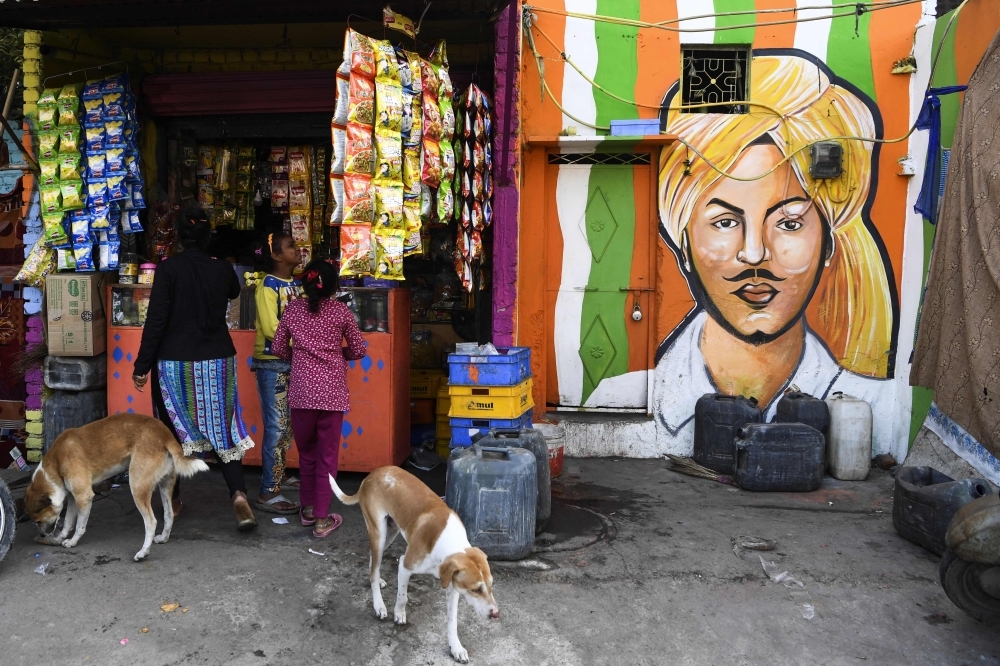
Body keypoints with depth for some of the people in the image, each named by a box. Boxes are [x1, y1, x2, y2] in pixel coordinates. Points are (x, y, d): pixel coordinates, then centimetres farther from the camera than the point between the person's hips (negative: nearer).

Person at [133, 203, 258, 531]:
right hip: (217, 361, 2)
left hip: (175, 363, -2)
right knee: (222, 430, 7)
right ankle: (239, 494, -9)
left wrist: (142, 366, -5)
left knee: (174, 430, 12)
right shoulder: (222, 269, 0)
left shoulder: (168, 269, -10)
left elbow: (156, 320, -12)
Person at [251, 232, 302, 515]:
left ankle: (276, 480, 23)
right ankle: (268, 494, 5)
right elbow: (271, 328, -17)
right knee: (277, 428, -4)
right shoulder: (268, 286, -11)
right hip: (272, 364, -7)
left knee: (288, 427, 11)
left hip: (294, 363, 7)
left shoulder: (297, 284, 10)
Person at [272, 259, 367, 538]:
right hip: (332, 392, -2)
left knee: (306, 452, 18)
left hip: (302, 391, 2)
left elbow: (278, 347, 7)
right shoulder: (340, 311, -2)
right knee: (327, 455, 5)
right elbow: (359, 350, 3)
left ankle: (308, 509, 29)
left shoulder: (293, 309, 2)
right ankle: (322, 519, 8)